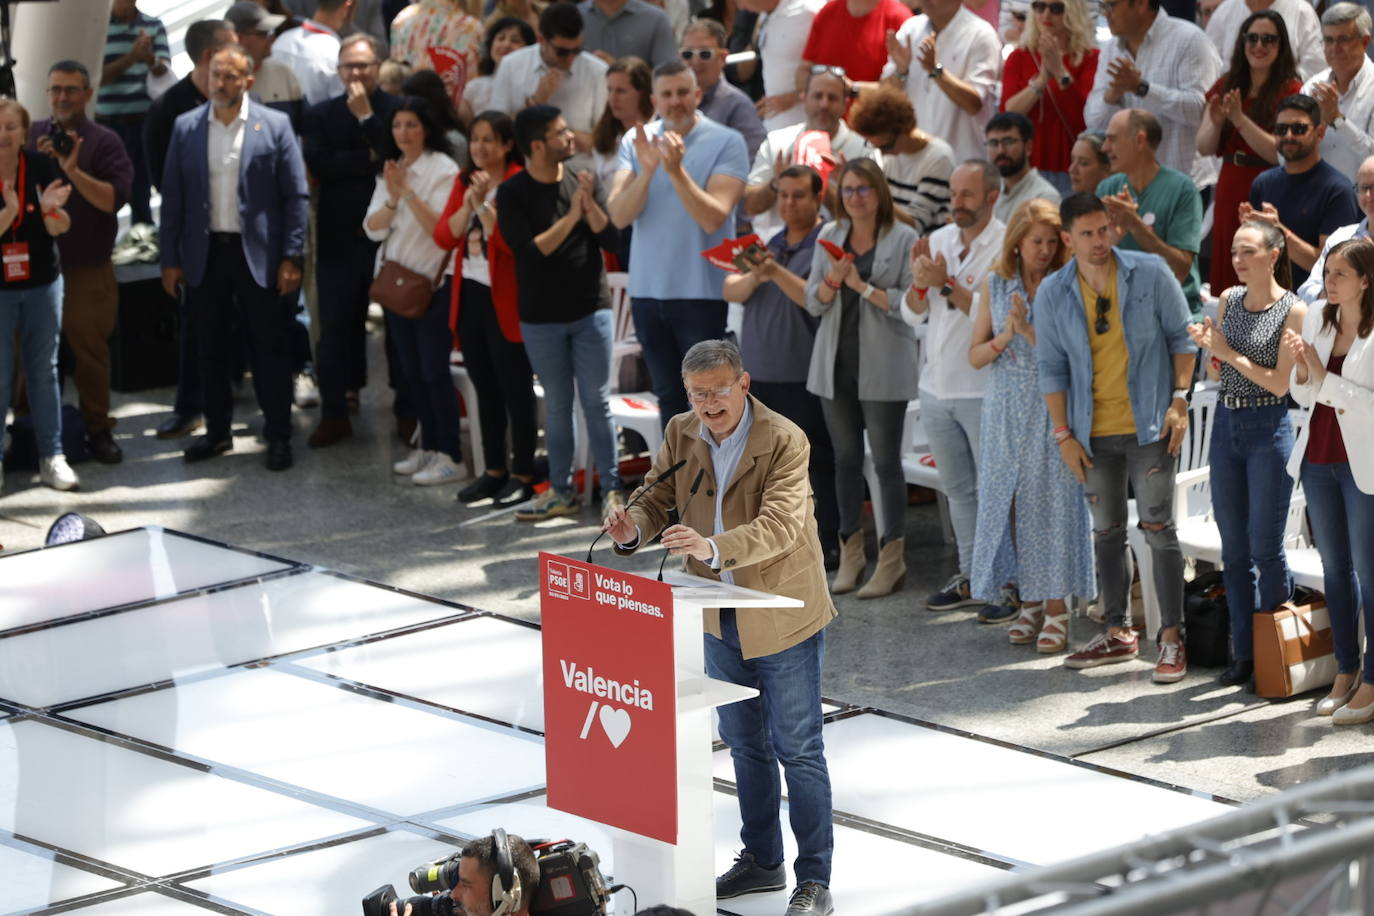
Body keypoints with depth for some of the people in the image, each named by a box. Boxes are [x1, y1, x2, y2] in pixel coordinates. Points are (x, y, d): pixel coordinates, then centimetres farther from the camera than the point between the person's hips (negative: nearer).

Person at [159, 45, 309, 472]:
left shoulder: (275, 126, -2)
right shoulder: (186, 128, 5)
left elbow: (296, 196, -2)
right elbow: (172, 197, 6)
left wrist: (292, 258, -8)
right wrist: (170, 260, 2)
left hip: (258, 255, -3)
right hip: (205, 254, 3)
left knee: (269, 347, 1)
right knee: (210, 348, 10)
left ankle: (278, 436, 8)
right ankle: (217, 431, 20)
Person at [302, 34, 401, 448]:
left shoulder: (397, 110, -1)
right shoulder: (320, 115, 5)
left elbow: (400, 156, -16)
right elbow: (319, 164, -10)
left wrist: (366, 117, -14)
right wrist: (370, 159, -14)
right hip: (339, 239, 2)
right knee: (336, 331, 3)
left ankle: (408, 413, 15)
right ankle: (334, 415, 10)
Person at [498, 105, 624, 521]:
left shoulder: (583, 181, 0)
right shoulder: (512, 193, -6)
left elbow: (611, 241, -4)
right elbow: (529, 250, -15)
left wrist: (591, 206, -19)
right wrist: (571, 216, -16)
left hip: (591, 310, 1)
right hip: (542, 318, -1)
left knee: (597, 402, 1)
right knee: (557, 406, 8)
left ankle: (611, 489, 5)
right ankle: (560, 491, 17)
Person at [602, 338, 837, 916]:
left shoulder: (784, 441, -22)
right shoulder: (682, 434, -3)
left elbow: (778, 526, -33)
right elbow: (658, 494, 1)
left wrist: (712, 548, -49)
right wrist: (634, 527, -24)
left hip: (783, 619, -6)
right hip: (721, 620, 6)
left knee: (797, 750, 0)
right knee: (744, 743, 18)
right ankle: (761, 860, 33)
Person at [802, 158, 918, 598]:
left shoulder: (903, 239, -5)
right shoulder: (830, 236, 10)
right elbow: (813, 302, 8)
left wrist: (862, 285, -17)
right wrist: (832, 280, -11)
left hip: (882, 367, -5)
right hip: (837, 363, 5)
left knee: (886, 460, -2)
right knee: (846, 458, 11)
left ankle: (892, 560, 4)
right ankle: (851, 554, 19)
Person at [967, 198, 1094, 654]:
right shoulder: (995, 285, 7)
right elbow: (975, 355, 8)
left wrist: (1029, 331, -18)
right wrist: (1003, 338, -10)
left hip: (1051, 409, -3)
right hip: (1005, 410, 3)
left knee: (1053, 501, -5)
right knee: (1011, 502, 3)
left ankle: (1056, 608, 0)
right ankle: (1029, 603, 13)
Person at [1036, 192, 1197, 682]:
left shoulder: (1150, 273, -6)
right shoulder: (1054, 293, 0)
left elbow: (1182, 336, 1)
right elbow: (1051, 367, 5)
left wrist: (1179, 399, -8)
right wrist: (1063, 434, 1)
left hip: (1147, 424, -3)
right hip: (1094, 432, 3)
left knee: (1158, 527, -5)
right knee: (1107, 531, 12)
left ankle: (1172, 638, -1)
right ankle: (1119, 633, 23)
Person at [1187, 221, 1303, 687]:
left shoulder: (1293, 311, -10)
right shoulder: (1229, 300, 7)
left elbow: (1279, 383, -13)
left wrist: (1230, 353, -14)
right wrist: (1209, 347, -5)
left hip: (1269, 429, -6)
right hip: (1226, 422, 6)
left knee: (1265, 547, -2)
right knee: (1234, 548, 8)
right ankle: (1244, 653, 15)